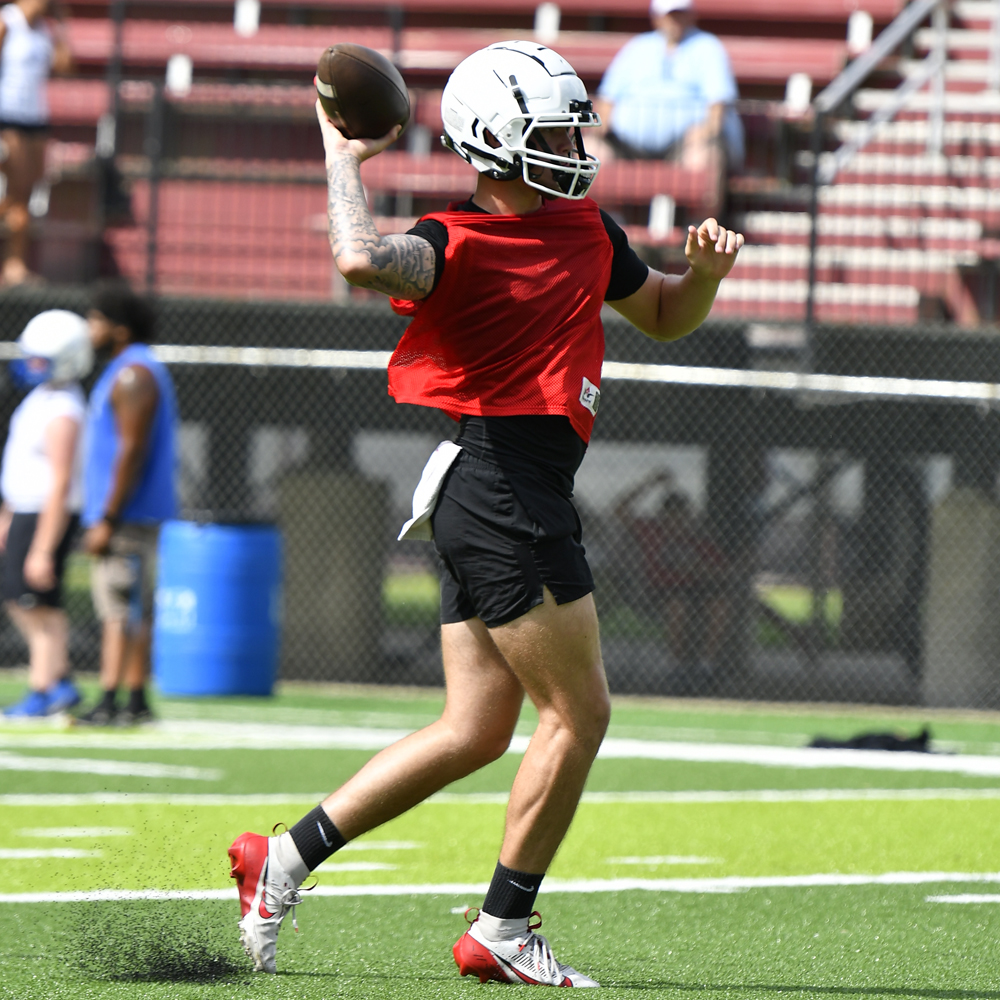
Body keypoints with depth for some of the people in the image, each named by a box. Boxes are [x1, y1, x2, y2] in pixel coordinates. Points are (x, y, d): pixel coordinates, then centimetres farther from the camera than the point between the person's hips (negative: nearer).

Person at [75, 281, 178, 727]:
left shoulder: (132, 376, -14)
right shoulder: (140, 371, 20)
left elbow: (132, 450, -20)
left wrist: (107, 519, -21)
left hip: (126, 515, -11)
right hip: (144, 517, 11)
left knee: (119, 609, -14)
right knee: (135, 610, 11)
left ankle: (110, 702, -19)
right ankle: (136, 701, 14)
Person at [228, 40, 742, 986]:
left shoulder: (586, 231, 14)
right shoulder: (453, 246, -12)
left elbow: (664, 317, 28)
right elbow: (362, 260, -33)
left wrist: (705, 270, 6)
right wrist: (343, 155, -19)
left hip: (525, 499, 9)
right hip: (499, 489, -9)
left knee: (475, 731, 9)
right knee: (577, 713, -4)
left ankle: (282, 860, 11)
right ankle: (501, 932, 4)